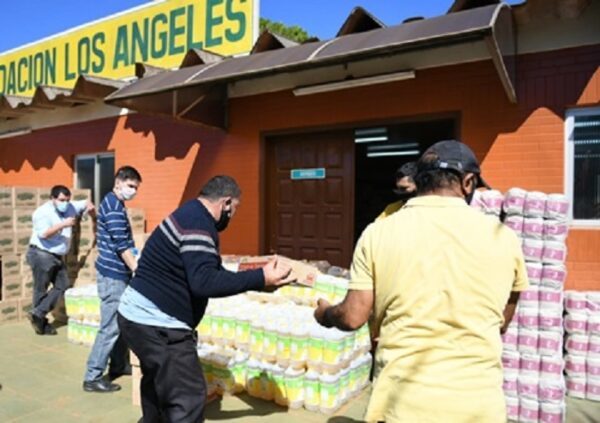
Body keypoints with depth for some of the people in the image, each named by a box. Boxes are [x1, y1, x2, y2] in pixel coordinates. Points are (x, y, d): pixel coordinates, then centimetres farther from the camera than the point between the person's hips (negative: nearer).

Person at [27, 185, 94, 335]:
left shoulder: (69, 208, 5)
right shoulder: (42, 212, -16)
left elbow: (85, 203, 17)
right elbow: (43, 233, -28)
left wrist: (90, 206, -6)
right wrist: (63, 224, -29)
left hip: (57, 257, 8)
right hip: (41, 255, -8)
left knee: (63, 285, 3)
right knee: (41, 290, 2)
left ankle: (37, 314, 5)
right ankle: (41, 323, 12)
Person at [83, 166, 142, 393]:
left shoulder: (113, 204, 14)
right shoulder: (114, 206, -17)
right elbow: (121, 246, -22)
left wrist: (134, 267, 24)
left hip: (116, 272, 10)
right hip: (113, 274, -10)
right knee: (110, 327, -5)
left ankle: (119, 365, 29)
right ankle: (92, 377, 4)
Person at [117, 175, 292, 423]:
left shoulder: (190, 215, 13)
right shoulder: (197, 223, -20)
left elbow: (211, 273, 16)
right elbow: (205, 282, -31)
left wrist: (259, 281, 12)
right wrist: (260, 279, -27)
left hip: (140, 316, 11)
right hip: (156, 324, -11)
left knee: (158, 386, 28)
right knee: (188, 397, -5)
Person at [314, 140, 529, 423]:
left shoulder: (378, 233, -8)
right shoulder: (503, 237, -3)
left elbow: (353, 317, -6)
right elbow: (501, 324, 10)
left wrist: (324, 314, 16)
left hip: (404, 400, -1)